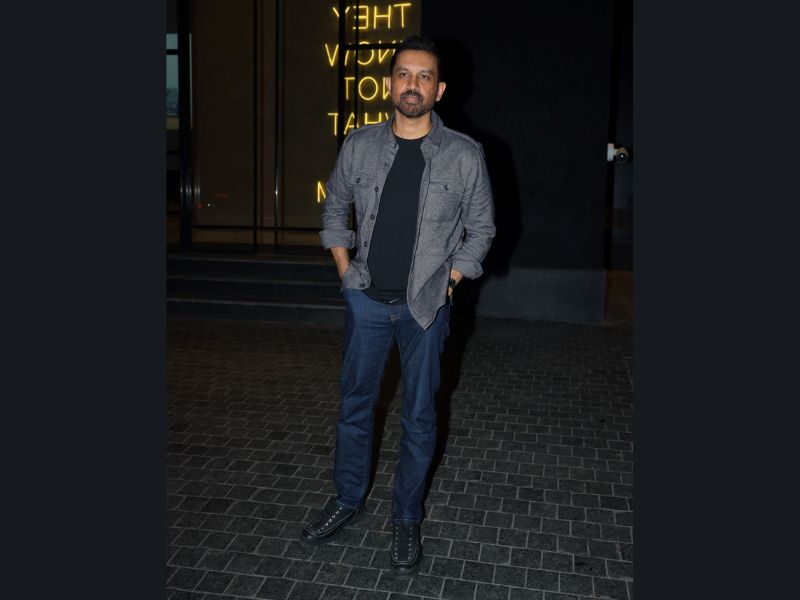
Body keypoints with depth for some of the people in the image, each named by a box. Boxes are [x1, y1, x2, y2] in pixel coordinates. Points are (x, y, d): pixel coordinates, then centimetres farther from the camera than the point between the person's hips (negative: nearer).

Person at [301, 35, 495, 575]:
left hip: (425, 307, -2)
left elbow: (481, 228, 3)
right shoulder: (359, 146, 0)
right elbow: (335, 208, 14)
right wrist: (346, 271, 7)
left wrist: (447, 282, -3)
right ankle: (349, 500, 35)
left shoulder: (465, 155, -7)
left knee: (419, 417, 8)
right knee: (355, 405, 14)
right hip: (367, 301, 2)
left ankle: (407, 518, 27)